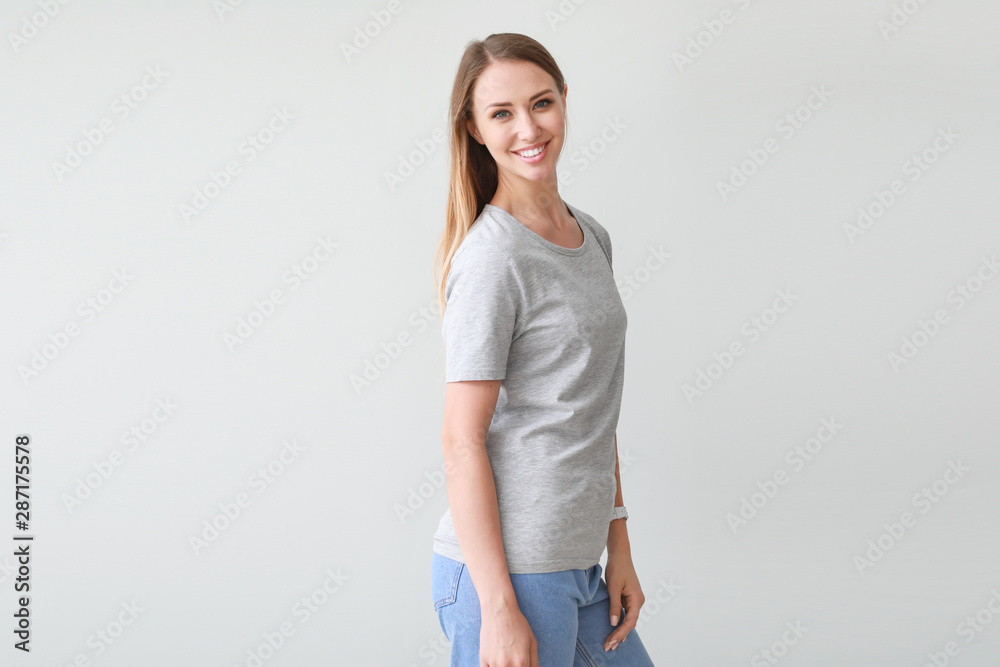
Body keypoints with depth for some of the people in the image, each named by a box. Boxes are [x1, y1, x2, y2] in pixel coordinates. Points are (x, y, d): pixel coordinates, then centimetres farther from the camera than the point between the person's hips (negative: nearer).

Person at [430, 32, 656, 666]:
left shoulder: (593, 236, 10)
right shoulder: (492, 259, -14)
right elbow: (463, 442, -15)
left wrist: (618, 544, 12)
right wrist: (500, 608, -17)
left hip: (577, 565, 8)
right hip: (505, 568, -7)